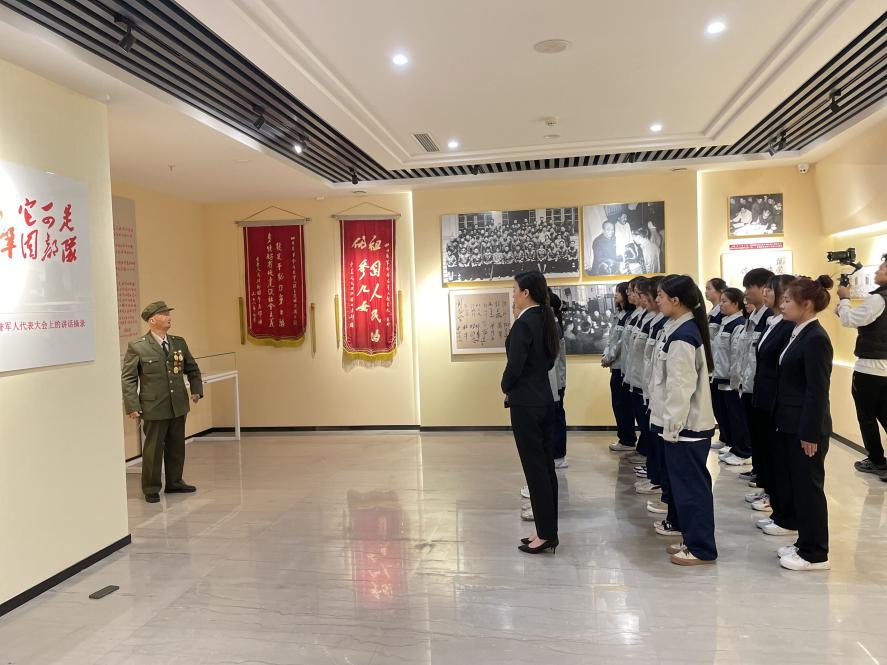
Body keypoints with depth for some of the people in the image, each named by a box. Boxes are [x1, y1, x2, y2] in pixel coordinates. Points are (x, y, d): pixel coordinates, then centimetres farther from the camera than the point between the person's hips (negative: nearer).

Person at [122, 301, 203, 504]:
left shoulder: (179, 343, 8)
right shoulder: (137, 347, -7)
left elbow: (192, 369, 19)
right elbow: (128, 379, -7)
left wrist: (196, 390, 7)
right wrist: (133, 407, -14)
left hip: (179, 406, 5)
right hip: (154, 409, -5)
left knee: (176, 447, 14)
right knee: (153, 449, 4)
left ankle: (174, 482, 30)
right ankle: (151, 489, 19)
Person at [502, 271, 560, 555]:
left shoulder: (524, 323, -17)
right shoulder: (545, 320, 10)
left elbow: (514, 365, -20)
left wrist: (506, 388, -2)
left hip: (525, 402, -9)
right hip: (543, 398, 9)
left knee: (535, 467, -1)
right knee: (545, 464, 13)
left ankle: (545, 534, 8)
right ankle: (548, 530, 22)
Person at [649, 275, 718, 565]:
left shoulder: (682, 337, -22)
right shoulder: (680, 329, 9)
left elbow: (681, 387, -23)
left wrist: (671, 426, -17)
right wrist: (668, 422, 20)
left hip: (686, 425, -10)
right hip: (683, 422, 10)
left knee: (692, 484, -1)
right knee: (679, 476, 23)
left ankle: (702, 548, 8)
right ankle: (680, 522, 40)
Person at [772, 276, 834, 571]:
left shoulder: (815, 338, -18)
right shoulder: (798, 333, 10)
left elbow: (818, 391, -19)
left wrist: (810, 434, -18)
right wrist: (783, 422, 15)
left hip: (806, 428, -9)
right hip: (791, 425, 9)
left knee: (809, 487, 2)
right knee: (795, 485, 16)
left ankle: (816, 554, 15)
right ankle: (805, 542, 29)